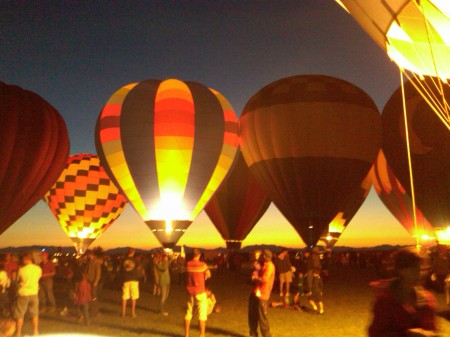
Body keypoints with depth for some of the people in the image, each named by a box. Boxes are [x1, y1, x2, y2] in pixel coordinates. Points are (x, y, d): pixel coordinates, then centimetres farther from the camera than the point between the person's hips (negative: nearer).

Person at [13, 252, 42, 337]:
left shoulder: (21, 270, -15)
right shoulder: (38, 269, -8)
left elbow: (18, 280, -1)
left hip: (23, 293, -3)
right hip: (34, 293, 3)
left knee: (20, 315, 11)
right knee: (34, 314, 14)